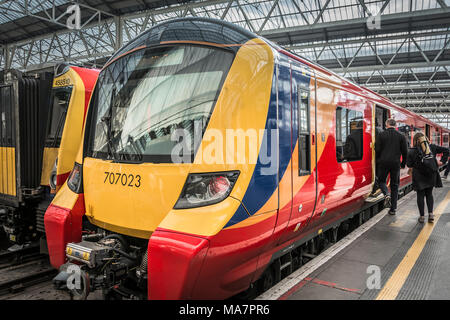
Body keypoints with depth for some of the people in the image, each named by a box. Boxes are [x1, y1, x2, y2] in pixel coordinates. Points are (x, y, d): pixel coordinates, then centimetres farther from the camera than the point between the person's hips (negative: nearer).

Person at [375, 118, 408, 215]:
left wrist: (378, 160, 11)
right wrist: (403, 163, 16)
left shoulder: (381, 135, -2)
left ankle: (387, 195, -14)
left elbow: (377, 149, -4)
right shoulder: (401, 136, 3)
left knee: (381, 180, 16)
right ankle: (393, 208, 9)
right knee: (395, 185, 9)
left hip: (384, 162, -1)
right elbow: (405, 151, 4)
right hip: (395, 163, 2)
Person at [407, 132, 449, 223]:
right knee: (429, 194, 16)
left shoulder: (412, 151, -10)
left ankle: (422, 216, 8)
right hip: (431, 175, 3)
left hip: (419, 176, -3)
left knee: (420, 195, 6)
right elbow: (446, 150, 2)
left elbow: (409, 164, -14)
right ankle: (431, 214, 6)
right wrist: (442, 161, 5)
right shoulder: (432, 147, 2)